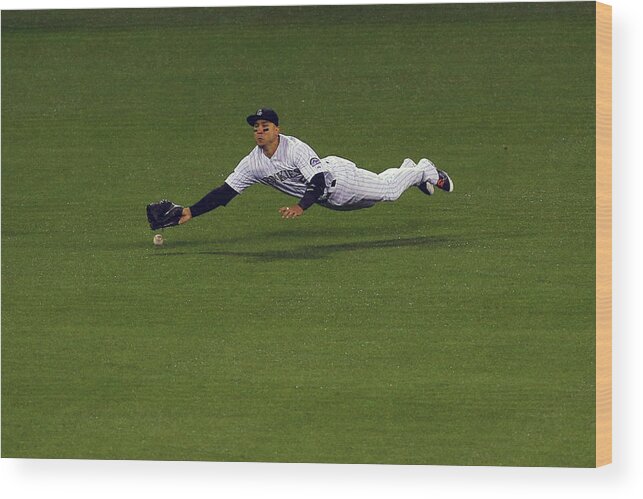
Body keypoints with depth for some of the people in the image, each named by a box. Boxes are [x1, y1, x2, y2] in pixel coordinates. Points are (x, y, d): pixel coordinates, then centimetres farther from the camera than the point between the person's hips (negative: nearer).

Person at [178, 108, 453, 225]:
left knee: (388, 189, 9)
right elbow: (224, 193, -23)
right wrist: (191, 212, -35)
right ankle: (408, 168, 55)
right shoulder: (253, 163, -21)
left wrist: (301, 206, -59)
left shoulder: (295, 148, -37)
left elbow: (319, 181, -43)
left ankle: (425, 170, 38)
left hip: (339, 177, -6)